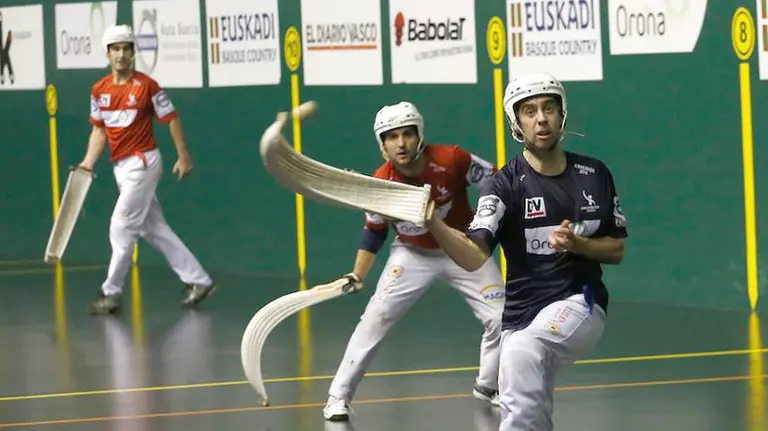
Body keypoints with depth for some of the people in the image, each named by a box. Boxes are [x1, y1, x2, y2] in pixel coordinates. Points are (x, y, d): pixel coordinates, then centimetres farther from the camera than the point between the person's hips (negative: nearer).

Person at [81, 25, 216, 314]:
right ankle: (198, 280, 17)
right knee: (155, 229, 10)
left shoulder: (146, 86, -11)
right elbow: (99, 130, 13)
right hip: (120, 167, 7)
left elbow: (171, 119, -5)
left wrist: (184, 157, -4)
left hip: (142, 163, -7)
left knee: (121, 226, -9)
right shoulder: (99, 90, 6)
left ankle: (111, 293, -1)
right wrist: (88, 163, 2)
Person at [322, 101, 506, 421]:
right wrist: (357, 276, -10)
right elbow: (374, 233, -3)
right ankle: (338, 397, -2)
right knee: (374, 321, -10)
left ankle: (488, 387, 20)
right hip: (412, 254, 0)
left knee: (500, 318, -5)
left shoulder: (452, 160, -27)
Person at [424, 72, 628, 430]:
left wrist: (577, 244, -12)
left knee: (523, 352, -34)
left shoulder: (594, 174, 3)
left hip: (580, 305, -1)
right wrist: (430, 221, -39)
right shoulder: (505, 185, -6)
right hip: (522, 316, 1)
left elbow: (617, 250, 10)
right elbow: (473, 257, -20)